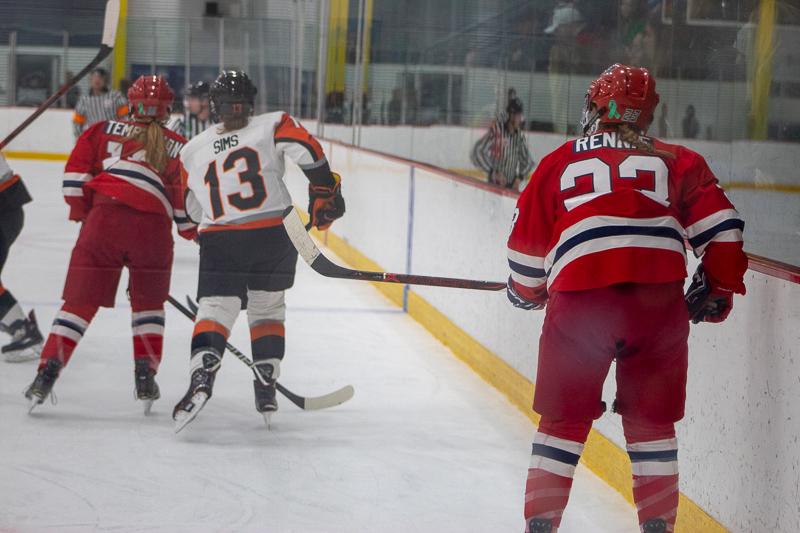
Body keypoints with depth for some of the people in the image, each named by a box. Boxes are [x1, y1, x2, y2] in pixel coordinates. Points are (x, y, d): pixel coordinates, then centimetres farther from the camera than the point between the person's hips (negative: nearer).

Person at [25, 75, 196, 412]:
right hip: (153, 227, 0)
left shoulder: (105, 131, 18)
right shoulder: (179, 147, 18)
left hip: (104, 218, 0)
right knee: (149, 303, 21)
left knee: (80, 301, 6)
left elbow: (76, 171, 9)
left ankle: (47, 372, -5)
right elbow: (186, 203, 12)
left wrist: (80, 211, 21)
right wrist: (192, 231, 29)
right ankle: (145, 377, 12)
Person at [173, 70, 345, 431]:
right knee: (267, 309, 19)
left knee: (214, 310, -1)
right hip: (274, 235, 0)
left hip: (219, 240, 0)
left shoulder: (193, 150, 17)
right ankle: (266, 386, 13)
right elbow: (308, 151, -8)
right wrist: (325, 193, 0)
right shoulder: (274, 125, 8)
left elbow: (193, 210, 23)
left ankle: (201, 374, -28)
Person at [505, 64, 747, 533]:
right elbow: (720, 226, 10)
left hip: (579, 299, -1)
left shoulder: (559, 163, 18)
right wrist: (719, 290, 23)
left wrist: (528, 293, 38)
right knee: (652, 420, 16)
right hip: (659, 300, 1)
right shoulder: (675, 161, 18)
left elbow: (527, 244, 20)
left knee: (565, 419, 13)